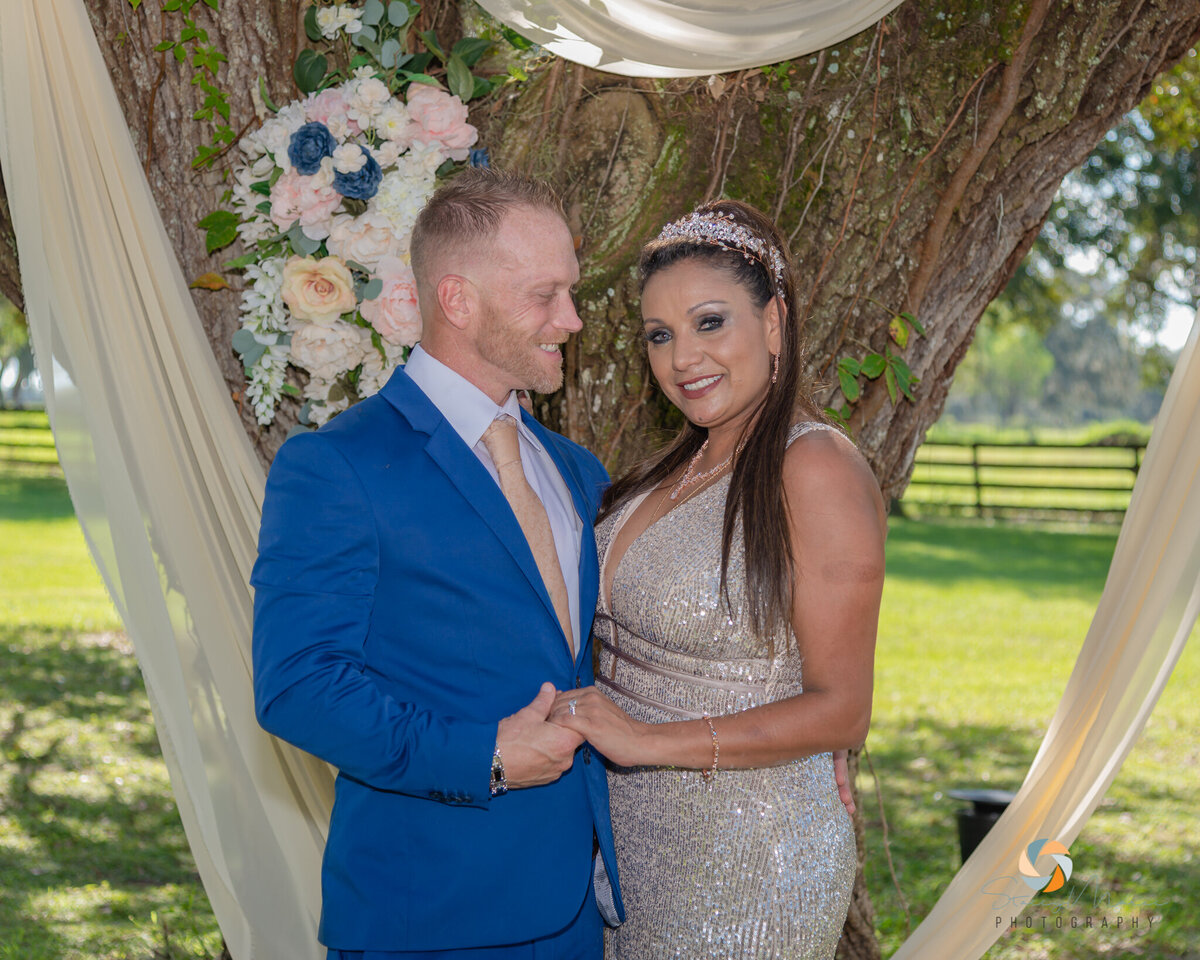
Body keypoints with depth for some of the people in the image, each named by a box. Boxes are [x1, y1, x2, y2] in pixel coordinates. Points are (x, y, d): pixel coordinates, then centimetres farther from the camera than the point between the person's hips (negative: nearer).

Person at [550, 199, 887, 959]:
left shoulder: (815, 469, -18)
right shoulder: (685, 464, 7)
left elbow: (839, 711, -19)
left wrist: (648, 741, -22)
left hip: (748, 860, -7)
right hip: (636, 840, 7)